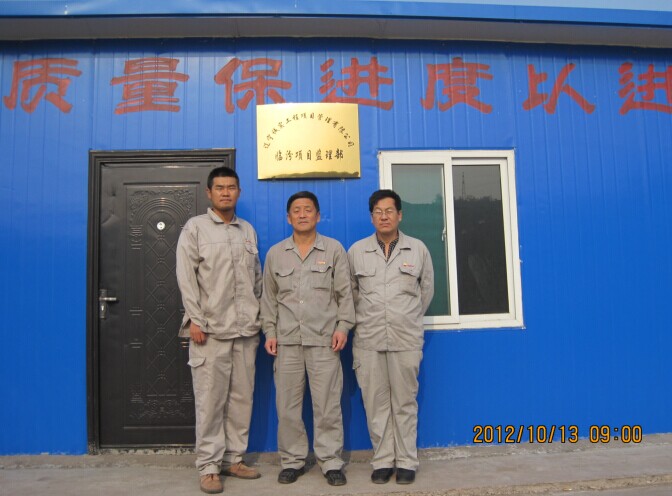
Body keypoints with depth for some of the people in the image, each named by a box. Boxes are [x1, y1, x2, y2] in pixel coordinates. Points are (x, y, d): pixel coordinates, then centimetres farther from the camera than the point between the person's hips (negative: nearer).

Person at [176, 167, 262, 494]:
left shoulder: (248, 230, 14)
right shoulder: (195, 227, 1)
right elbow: (186, 277, -5)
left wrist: (258, 317, 11)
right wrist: (195, 320, -12)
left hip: (246, 330, 4)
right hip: (211, 329, -4)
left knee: (242, 397, 9)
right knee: (210, 399, 0)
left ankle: (233, 458, 23)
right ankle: (208, 466, 13)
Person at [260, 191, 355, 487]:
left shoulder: (334, 249, 4)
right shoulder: (275, 253, 10)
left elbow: (345, 293, 4)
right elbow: (269, 297, 12)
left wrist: (343, 326, -4)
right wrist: (269, 332, 6)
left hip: (324, 340, -2)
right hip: (287, 340, 2)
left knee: (327, 404, 2)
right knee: (287, 404, 8)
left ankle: (331, 461, 16)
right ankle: (292, 460, 23)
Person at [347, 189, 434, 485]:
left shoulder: (418, 249, 3)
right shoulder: (356, 251, 4)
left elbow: (426, 290, 13)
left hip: (406, 339, 0)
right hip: (368, 340, 1)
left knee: (405, 403, 7)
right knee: (375, 403, 6)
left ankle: (406, 462, 20)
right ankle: (382, 461, 20)